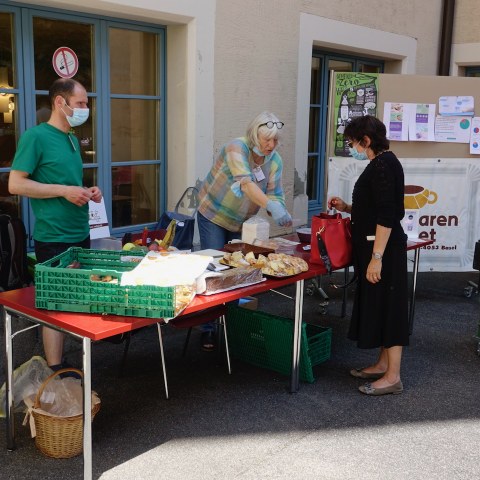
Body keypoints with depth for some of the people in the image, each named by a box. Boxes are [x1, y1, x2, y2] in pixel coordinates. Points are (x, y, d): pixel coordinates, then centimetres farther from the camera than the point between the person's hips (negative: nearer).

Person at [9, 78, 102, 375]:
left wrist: (87, 191, 6)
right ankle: (56, 371, 8)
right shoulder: (36, 136, -11)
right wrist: (63, 191, -19)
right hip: (54, 239, -8)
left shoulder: (72, 139, 15)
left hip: (80, 235, 8)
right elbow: (15, 184, -15)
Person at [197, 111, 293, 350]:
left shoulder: (275, 160, -8)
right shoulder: (236, 148, -27)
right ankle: (209, 328, 4)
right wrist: (272, 206, -53)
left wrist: (282, 213, -31)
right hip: (214, 215, -5)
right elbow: (246, 184, -42)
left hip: (242, 222, 5)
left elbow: (274, 194, -9)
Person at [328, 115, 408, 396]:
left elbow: (386, 216, -22)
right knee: (378, 306, 16)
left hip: (383, 247, -10)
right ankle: (383, 365, 28)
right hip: (377, 246, 10)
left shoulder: (383, 165, -17)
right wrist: (347, 208, 14)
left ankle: (393, 377, 5)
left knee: (387, 307, -4)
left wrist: (377, 257, -24)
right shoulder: (382, 163, 14)